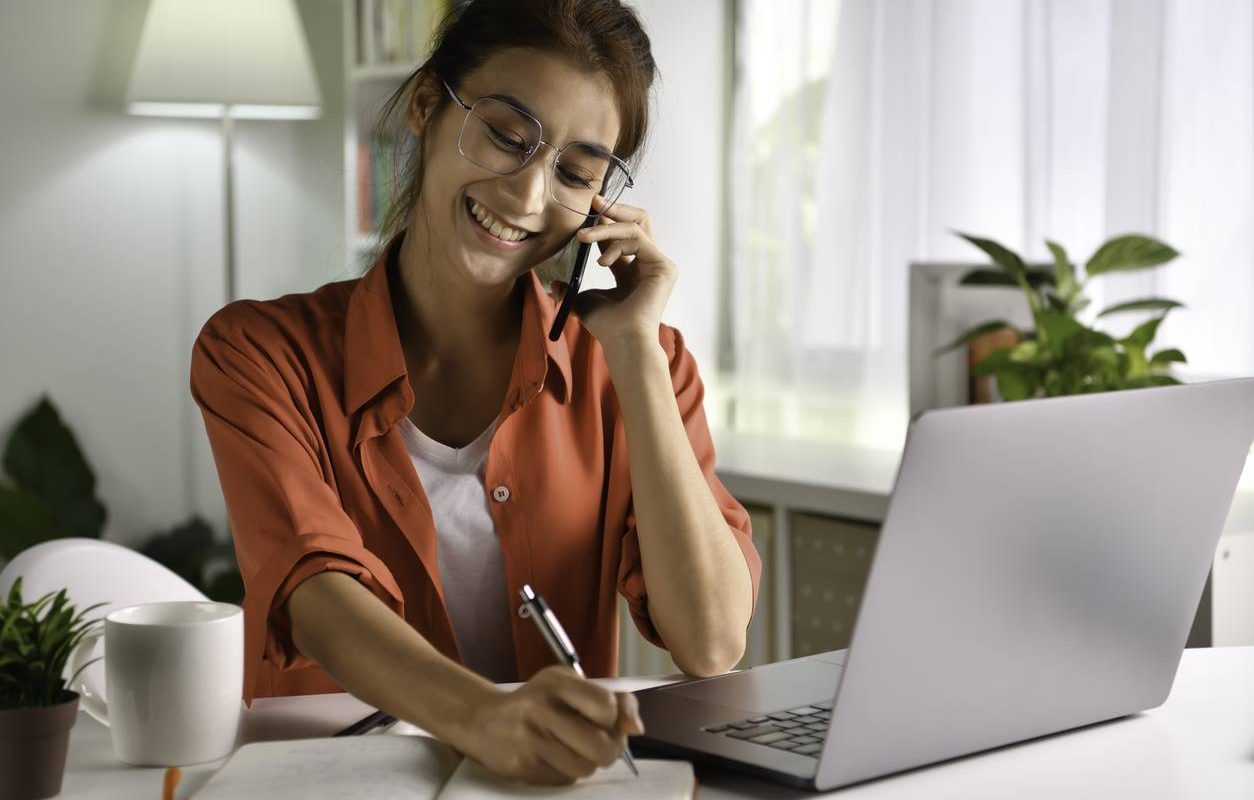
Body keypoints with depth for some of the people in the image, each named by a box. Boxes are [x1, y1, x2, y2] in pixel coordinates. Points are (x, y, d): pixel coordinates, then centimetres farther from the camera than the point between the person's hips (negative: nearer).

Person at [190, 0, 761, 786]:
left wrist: (634, 350, -10)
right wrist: (485, 716, -36)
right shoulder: (260, 354, -2)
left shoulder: (632, 366, 3)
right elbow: (320, 594, -18)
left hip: (559, 781, 2)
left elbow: (712, 647, -8)